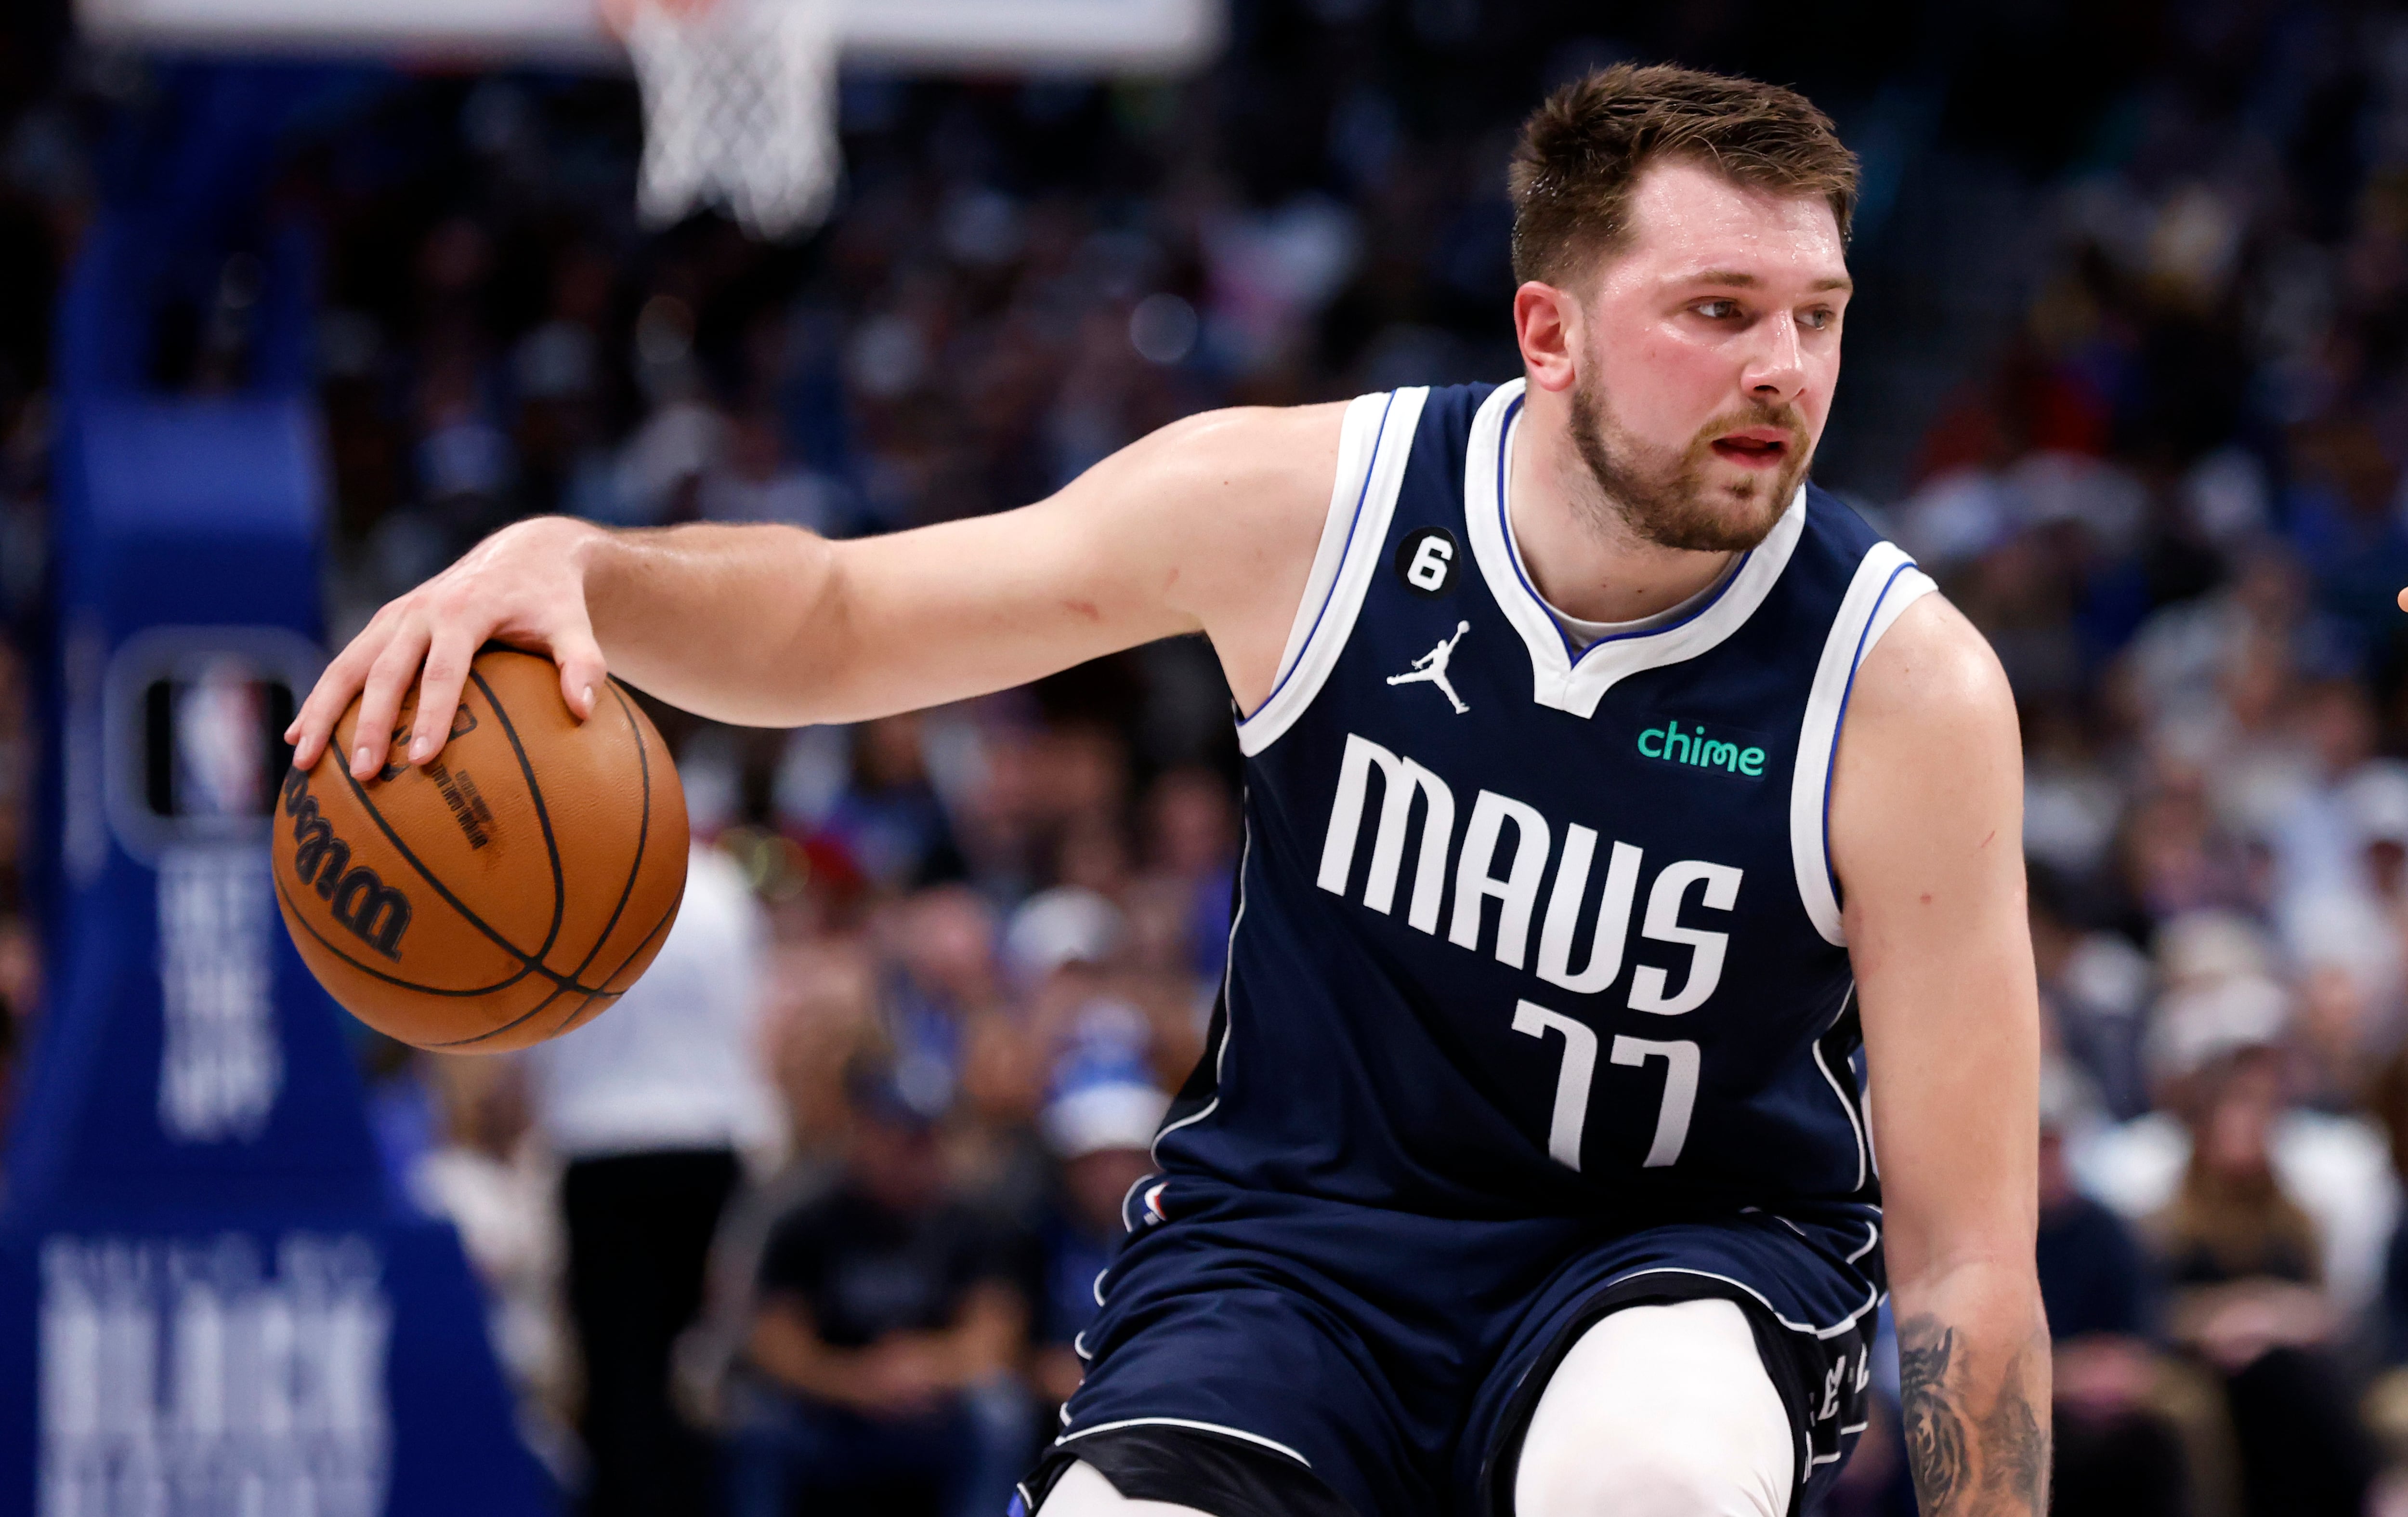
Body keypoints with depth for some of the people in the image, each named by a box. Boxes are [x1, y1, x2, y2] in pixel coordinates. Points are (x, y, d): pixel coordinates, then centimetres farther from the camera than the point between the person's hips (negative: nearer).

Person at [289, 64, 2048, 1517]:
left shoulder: (1907, 685, -17)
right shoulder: (1304, 506, -12)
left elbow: (1967, 1251, -14)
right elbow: (839, 623, 1)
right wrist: (575, 565, -20)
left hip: (1682, 1256, -2)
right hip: (1299, 1221, 2)